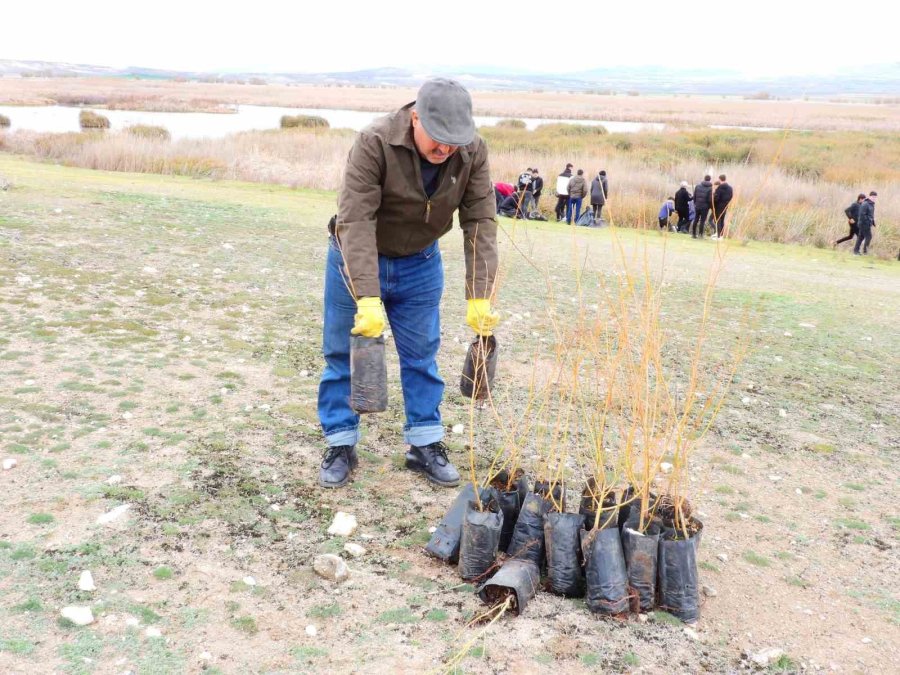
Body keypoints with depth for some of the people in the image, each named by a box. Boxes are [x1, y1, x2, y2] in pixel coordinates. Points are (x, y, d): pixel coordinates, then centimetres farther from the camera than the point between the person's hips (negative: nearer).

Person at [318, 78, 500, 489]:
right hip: (358, 260, -3)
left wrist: (479, 299, -25)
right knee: (343, 354, 3)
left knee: (421, 356, 7)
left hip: (420, 263, 3)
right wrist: (367, 299, -40)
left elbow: (480, 223, -17)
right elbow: (355, 222, -34)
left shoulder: (472, 152, -17)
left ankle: (425, 444, 20)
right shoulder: (374, 142, -30)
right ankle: (341, 446, 18)